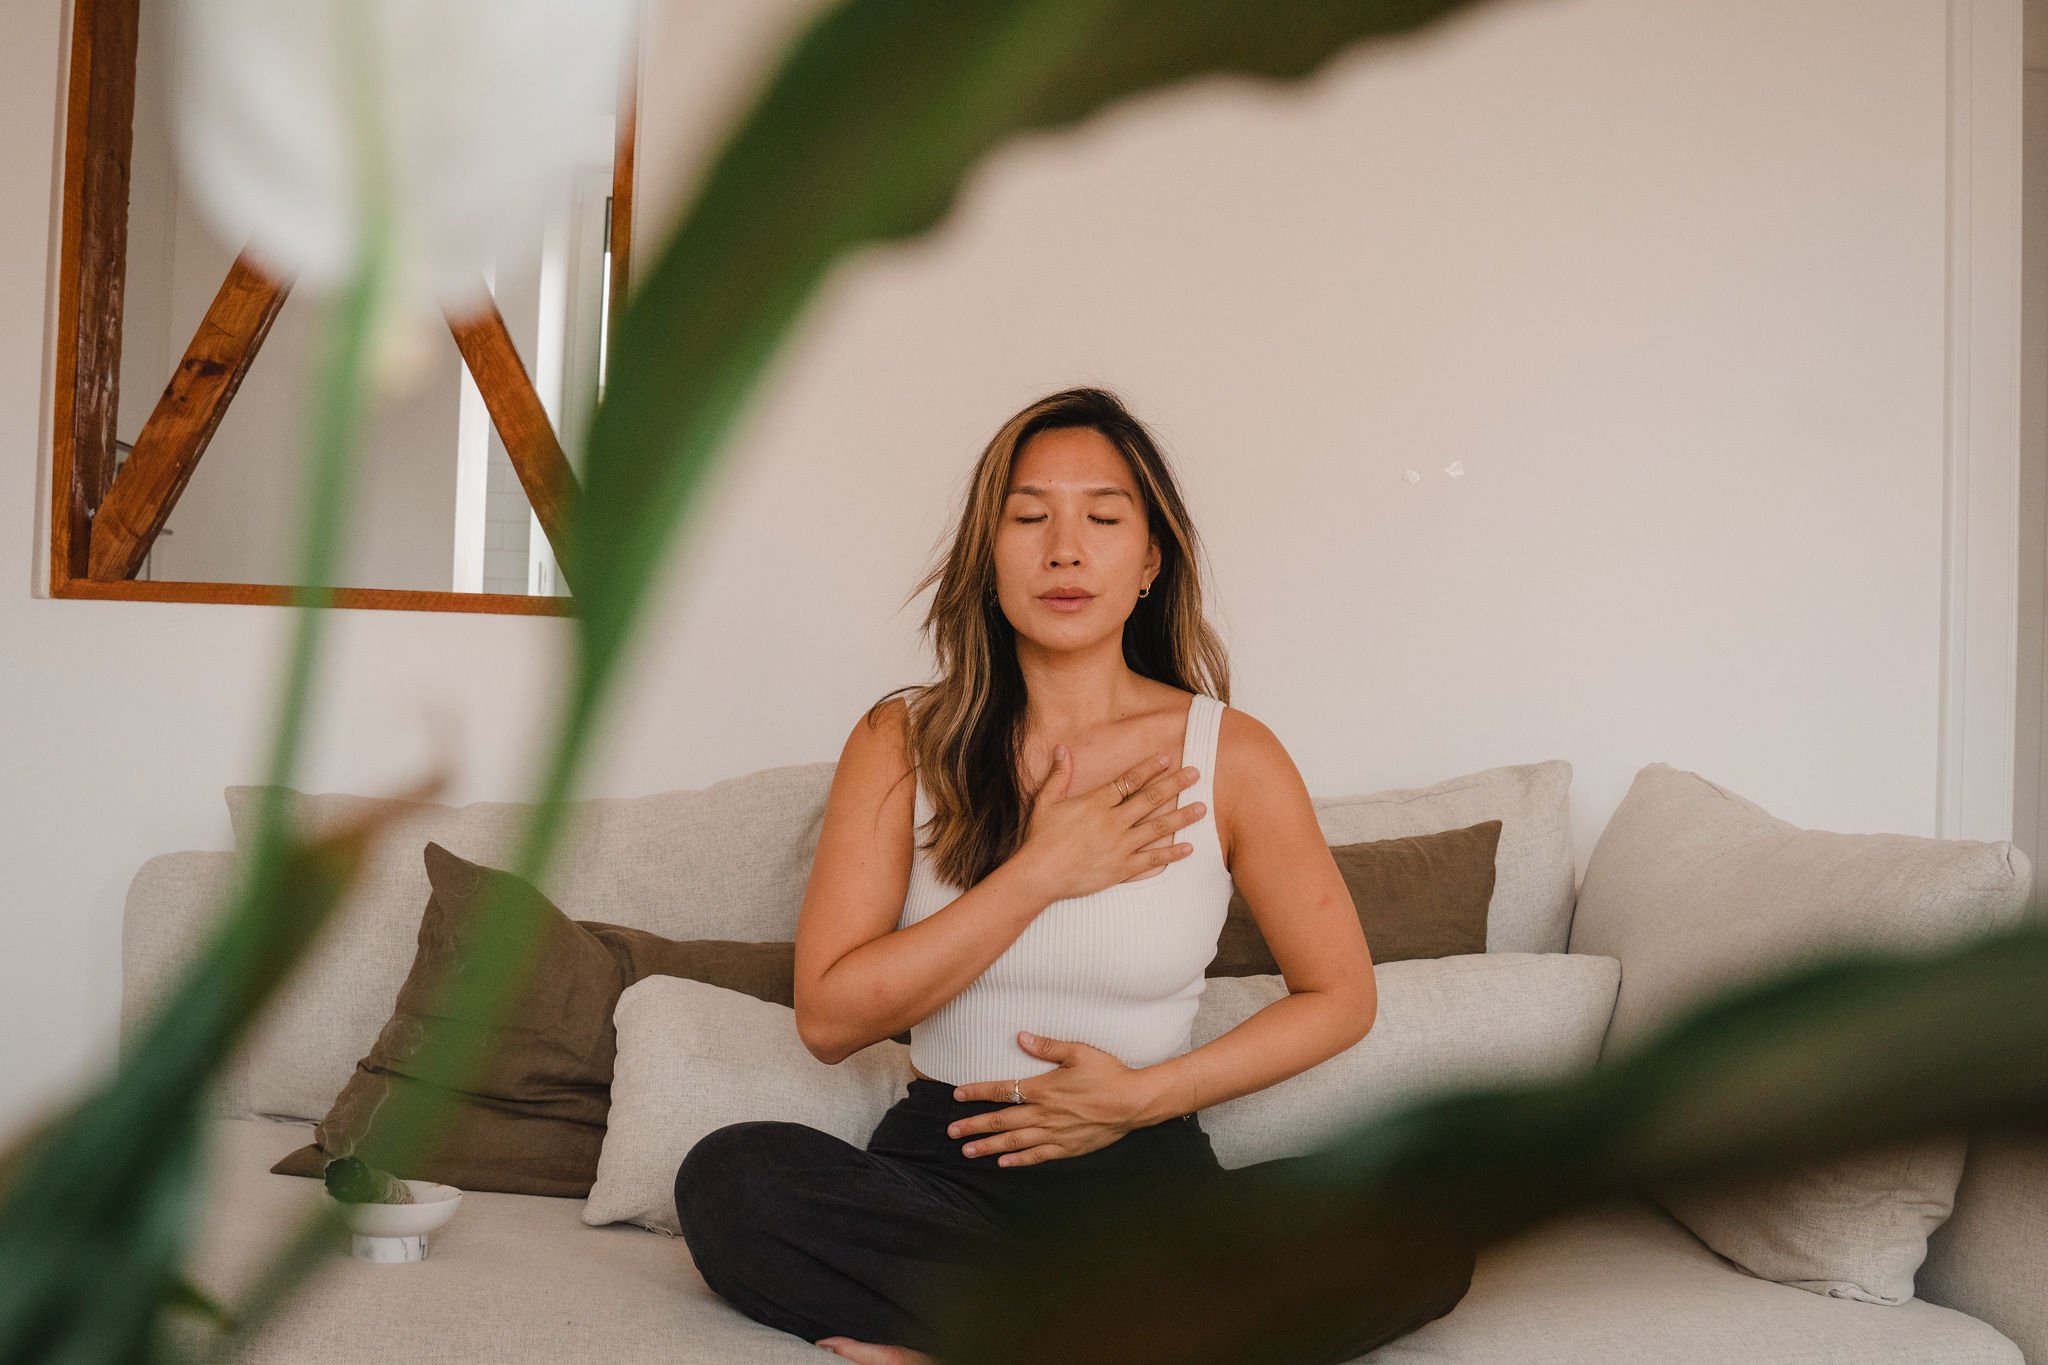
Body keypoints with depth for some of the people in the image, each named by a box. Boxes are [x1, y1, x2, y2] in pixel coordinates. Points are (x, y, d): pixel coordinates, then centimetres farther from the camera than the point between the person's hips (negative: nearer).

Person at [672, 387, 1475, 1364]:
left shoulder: (1231, 756, -1)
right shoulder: (901, 743, 0)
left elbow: (1340, 997, 7)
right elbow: (829, 1018, -7)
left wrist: (1143, 1096, -5)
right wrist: (1042, 873, -13)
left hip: (1143, 1173, 1)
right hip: (941, 1164, 0)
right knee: (729, 1181, -30)